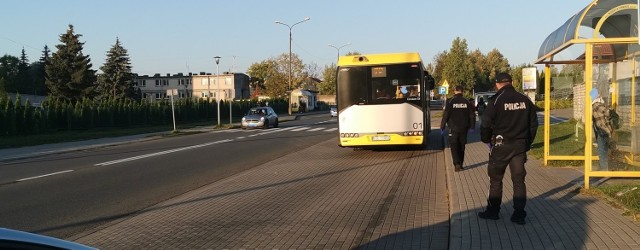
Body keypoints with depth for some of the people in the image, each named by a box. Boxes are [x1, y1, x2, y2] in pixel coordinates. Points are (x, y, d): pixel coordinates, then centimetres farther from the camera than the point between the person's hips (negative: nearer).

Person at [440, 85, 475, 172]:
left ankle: (457, 164, -15)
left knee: (454, 146, 1)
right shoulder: (467, 102, 1)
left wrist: (442, 127, -4)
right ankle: (460, 164, 19)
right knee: (461, 147, 14)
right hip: (464, 129, 3)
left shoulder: (450, 102, -9)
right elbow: (472, 115, 4)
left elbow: (445, 116, -11)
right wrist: (471, 127, 13)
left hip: (453, 129, -3)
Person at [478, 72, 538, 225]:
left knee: (495, 179, 10)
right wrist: (527, 143, 18)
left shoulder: (496, 101, -10)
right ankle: (519, 214, 7)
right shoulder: (525, 100, 4)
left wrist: (486, 140, 8)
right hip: (520, 146, 4)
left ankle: (493, 211, 17)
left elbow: (486, 124, -9)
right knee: (519, 180, 8)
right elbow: (533, 124, 9)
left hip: (501, 145, -4)